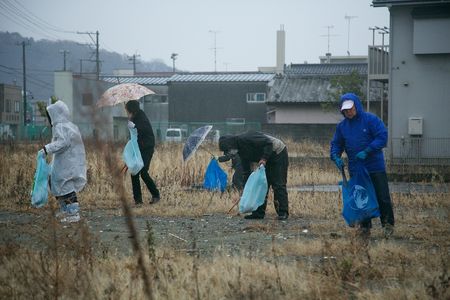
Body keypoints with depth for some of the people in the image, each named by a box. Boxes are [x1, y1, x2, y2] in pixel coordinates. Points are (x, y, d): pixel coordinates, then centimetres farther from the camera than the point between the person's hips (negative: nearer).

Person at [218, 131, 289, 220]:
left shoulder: (246, 138, -25)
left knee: (278, 184, -10)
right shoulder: (241, 150, 3)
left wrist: (264, 158, -30)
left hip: (279, 153, -9)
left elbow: (268, 142, -28)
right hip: (268, 158, 9)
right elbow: (246, 171, 9)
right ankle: (259, 213, 8)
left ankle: (283, 213, -6)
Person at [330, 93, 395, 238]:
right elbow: (336, 144, 14)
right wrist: (336, 157, -7)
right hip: (355, 169, 4)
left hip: (375, 167, -4)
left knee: (382, 197, -2)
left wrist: (366, 151, -21)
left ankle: (388, 224, 12)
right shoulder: (342, 126, 7)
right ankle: (365, 226, 18)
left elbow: (382, 137, -14)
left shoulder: (371, 119, -8)